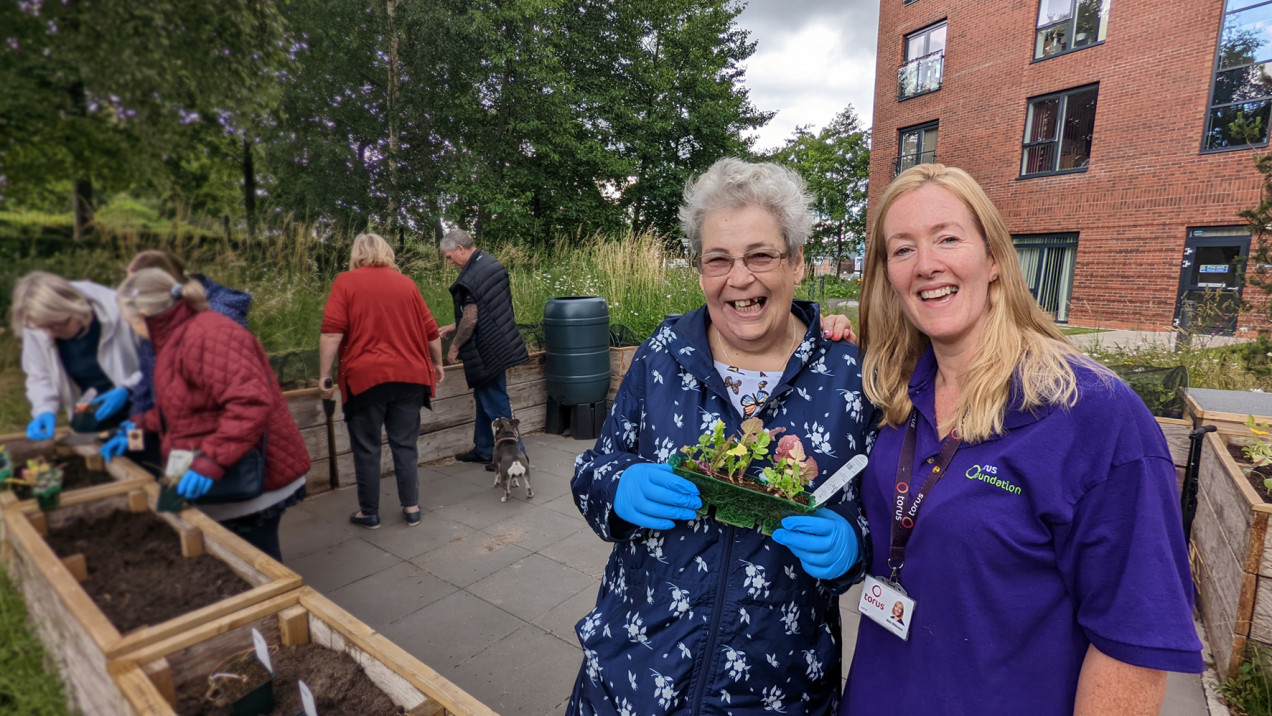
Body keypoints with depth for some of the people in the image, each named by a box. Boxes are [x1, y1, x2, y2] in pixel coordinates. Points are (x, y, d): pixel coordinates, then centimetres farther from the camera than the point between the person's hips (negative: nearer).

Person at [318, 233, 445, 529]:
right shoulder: (406, 283, 10)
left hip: (365, 377, -3)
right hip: (409, 376, 3)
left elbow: (332, 332, -9)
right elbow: (431, 331, 11)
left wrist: (324, 374, -4)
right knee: (405, 444, 11)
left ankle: (369, 513, 18)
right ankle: (411, 508, 15)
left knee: (366, 447, 8)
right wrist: (437, 364, 22)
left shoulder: (346, 282, 1)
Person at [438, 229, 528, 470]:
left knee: (495, 403, 1)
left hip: (487, 349, -9)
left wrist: (455, 346, -6)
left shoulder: (470, 277, -20)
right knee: (484, 398, 18)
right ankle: (484, 450, 29)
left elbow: (471, 318, -21)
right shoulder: (492, 263, 9)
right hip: (499, 343, 10)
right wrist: (455, 327, 18)